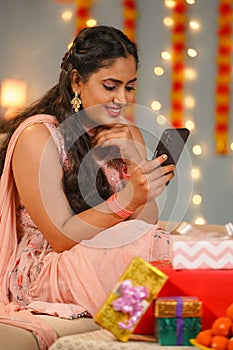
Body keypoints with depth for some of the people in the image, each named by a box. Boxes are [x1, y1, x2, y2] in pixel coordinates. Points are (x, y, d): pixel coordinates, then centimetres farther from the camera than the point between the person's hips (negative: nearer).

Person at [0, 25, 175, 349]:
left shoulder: (127, 134, 10)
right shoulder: (37, 137, -11)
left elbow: (149, 222, 2)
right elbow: (61, 238, -16)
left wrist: (133, 157, -12)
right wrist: (128, 199, -29)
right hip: (41, 272, -5)